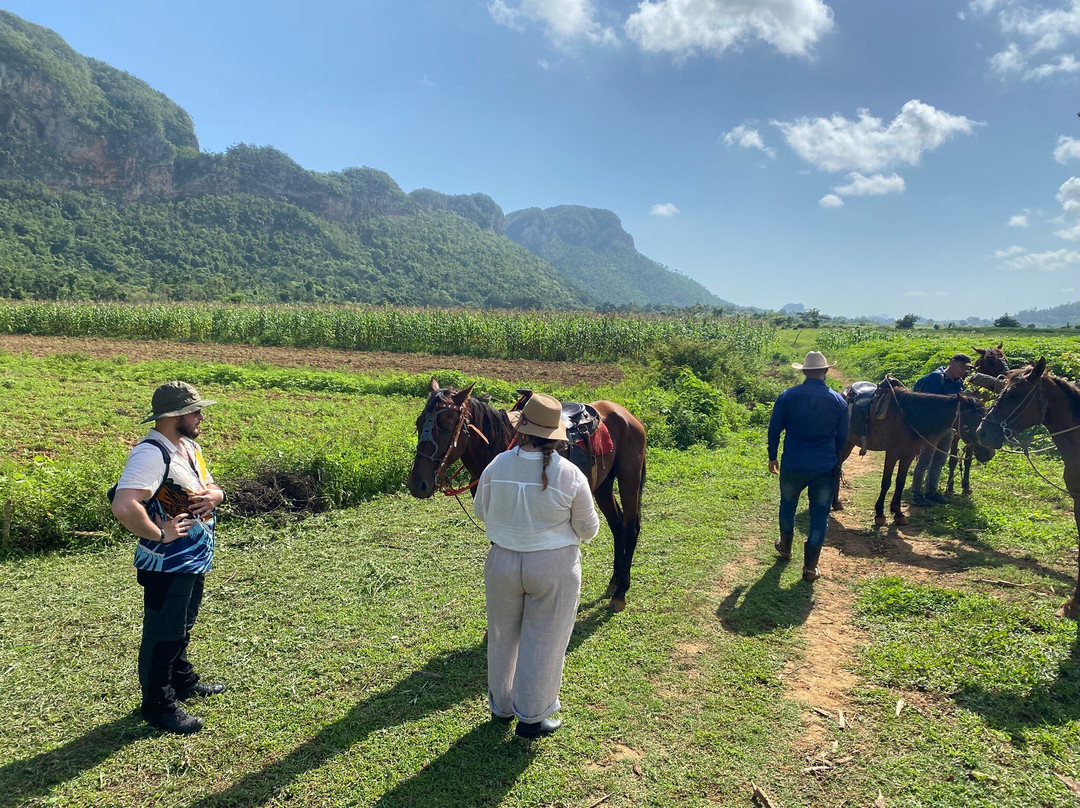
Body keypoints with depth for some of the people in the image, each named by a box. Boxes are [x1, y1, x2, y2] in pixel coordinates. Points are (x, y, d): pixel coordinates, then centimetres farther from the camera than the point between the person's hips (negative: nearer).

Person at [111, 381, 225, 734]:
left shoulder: (190, 447, 6)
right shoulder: (151, 454, -25)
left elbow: (211, 486, 19)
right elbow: (124, 506, -37)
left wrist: (213, 495, -5)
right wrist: (160, 533, -25)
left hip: (195, 560, 9)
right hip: (167, 566, -9)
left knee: (182, 627, 26)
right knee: (163, 635, 6)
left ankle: (183, 681, 44)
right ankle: (158, 705, 22)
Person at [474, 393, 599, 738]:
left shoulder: (497, 466, -12)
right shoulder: (570, 474, -17)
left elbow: (480, 510, 5)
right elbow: (588, 530, -6)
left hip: (502, 562, 3)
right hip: (554, 567, -3)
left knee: (503, 636, 22)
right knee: (544, 643, 13)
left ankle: (501, 705, 40)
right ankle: (531, 716, 25)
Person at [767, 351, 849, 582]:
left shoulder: (787, 396, -8)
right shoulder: (839, 401, -3)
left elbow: (774, 430, -2)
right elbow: (842, 438, 5)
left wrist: (772, 457, 11)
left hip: (792, 465, 0)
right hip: (825, 468, 0)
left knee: (788, 506, 22)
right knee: (820, 515, 9)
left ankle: (785, 548, 42)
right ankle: (810, 567, 12)